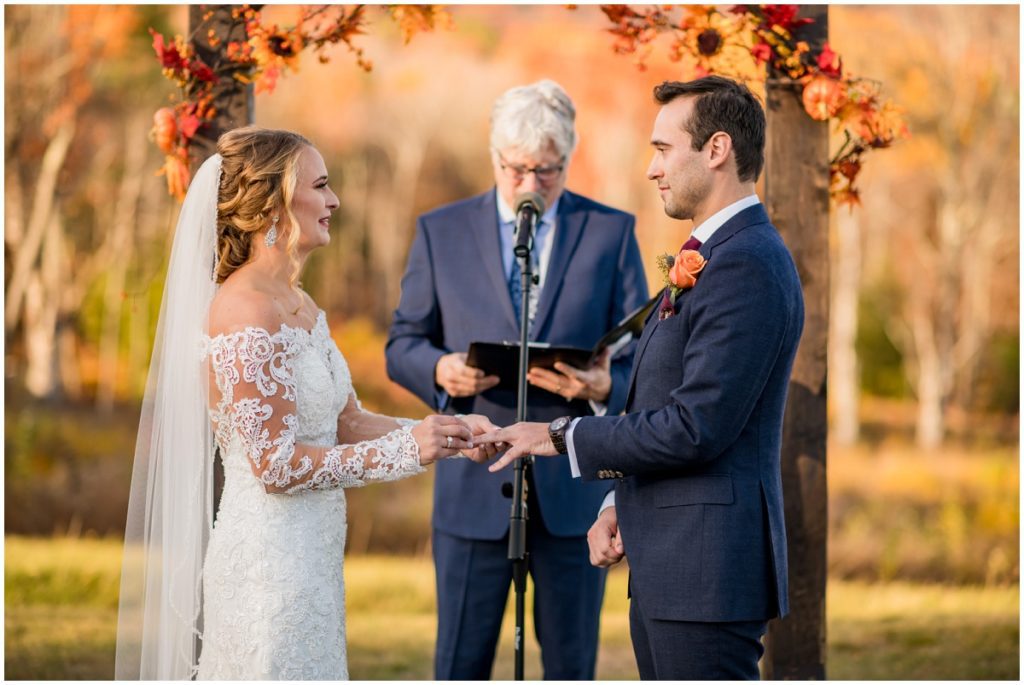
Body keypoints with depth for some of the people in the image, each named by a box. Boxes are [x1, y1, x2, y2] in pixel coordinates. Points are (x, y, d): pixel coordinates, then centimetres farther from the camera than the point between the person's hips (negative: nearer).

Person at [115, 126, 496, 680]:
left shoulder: (299, 305, 11)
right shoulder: (246, 312, -18)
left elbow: (346, 422, 14)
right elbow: (276, 464, -20)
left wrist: (443, 432, 1)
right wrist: (406, 450, -17)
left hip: (307, 554, 9)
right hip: (270, 563, -9)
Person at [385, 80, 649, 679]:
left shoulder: (613, 232, 5)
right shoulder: (441, 231, 7)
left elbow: (642, 354, 4)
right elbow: (403, 343, 8)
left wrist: (604, 384, -19)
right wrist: (440, 369, -15)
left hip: (575, 482, 0)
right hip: (475, 486, 0)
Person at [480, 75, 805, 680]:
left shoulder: (747, 264, -17)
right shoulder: (711, 258, 17)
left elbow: (696, 426, -22)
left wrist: (564, 438, -12)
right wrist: (623, 505, 10)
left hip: (707, 564, -10)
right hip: (665, 568, 10)